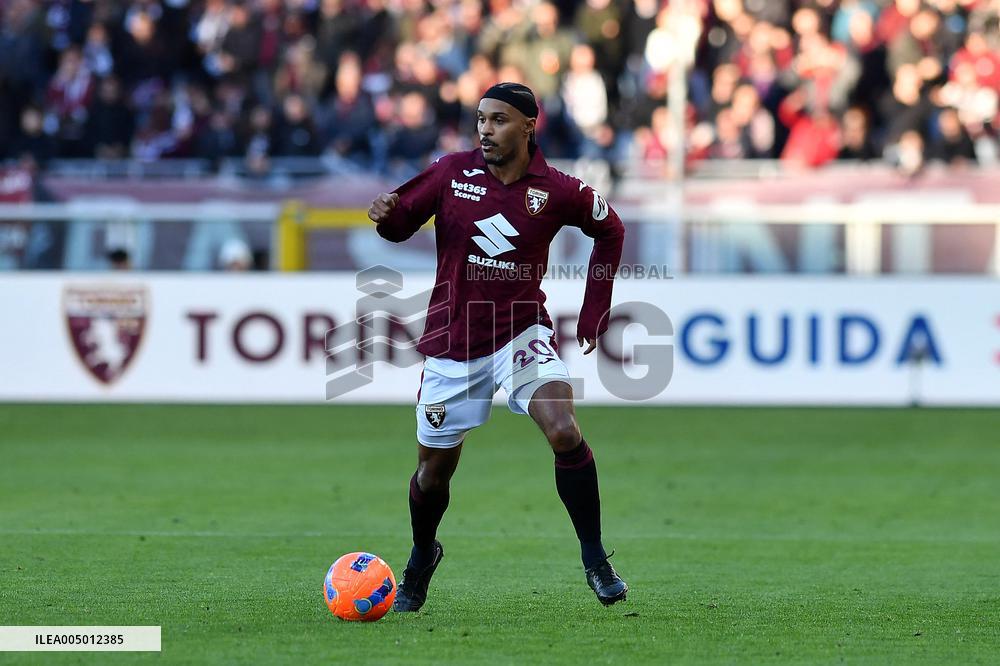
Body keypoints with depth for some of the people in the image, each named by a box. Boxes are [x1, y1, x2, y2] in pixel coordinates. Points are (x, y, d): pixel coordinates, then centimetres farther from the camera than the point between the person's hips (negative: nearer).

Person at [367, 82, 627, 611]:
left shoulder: (557, 191, -7)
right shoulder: (453, 172, -5)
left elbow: (609, 230, 10)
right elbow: (402, 221, 3)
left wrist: (594, 311, 7)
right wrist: (386, 215, -21)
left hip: (520, 334, -1)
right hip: (451, 342, 2)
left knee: (564, 432, -25)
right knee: (435, 467, 10)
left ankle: (595, 559, -10)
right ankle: (421, 558, 40)